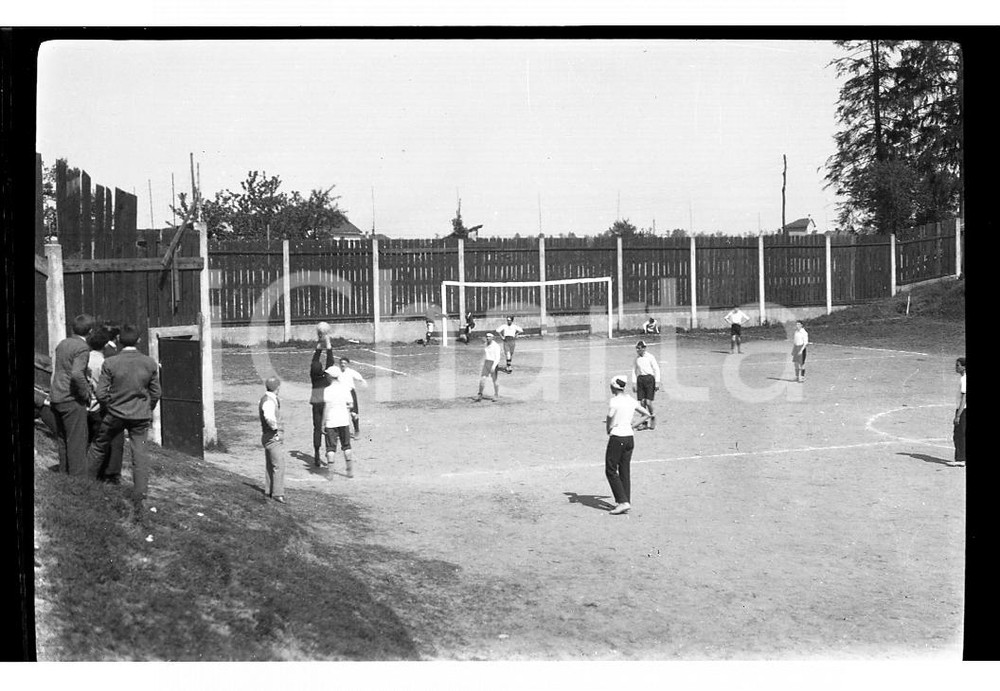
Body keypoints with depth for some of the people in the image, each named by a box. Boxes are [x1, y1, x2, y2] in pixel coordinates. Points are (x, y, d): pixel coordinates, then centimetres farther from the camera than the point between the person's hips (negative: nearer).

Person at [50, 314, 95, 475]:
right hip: (72, 399, -8)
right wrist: (86, 394, -14)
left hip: (56, 396, 9)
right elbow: (77, 374, -27)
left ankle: (64, 473, 21)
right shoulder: (82, 348, -15)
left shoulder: (62, 343, 11)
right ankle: (78, 476, -2)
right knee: (77, 440, -3)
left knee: (62, 439, 15)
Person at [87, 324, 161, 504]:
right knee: (140, 452, 6)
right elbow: (155, 393, 2)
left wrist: (108, 408, 10)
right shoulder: (150, 363, -6)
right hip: (141, 415, 1)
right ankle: (140, 495, 5)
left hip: (116, 414, -1)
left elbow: (101, 393, -8)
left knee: (99, 446, 20)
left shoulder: (110, 363, -12)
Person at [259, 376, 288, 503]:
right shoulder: (269, 402, -22)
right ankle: (278, 494, -12)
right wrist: (274, 426, -25)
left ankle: (269, 490, 29)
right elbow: (269, 417, -42)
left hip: (268, 437, 11)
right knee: (279, 465, -11)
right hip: (274, 437, -11)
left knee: (270, 465, 19)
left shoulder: (264, 399, 9)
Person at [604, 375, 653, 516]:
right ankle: (626, 501, 15)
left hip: (617, 438, -7)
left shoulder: (613, 401, -13)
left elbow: (609, 422, -14)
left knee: (611, 471, 1)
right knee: (625, 471, 13)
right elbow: (647, 415, 17)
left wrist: (608, 430, 8)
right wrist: (633, 426, 14)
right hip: (630, 437, 7)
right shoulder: (631, 400, 7)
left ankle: (623, 501, -7)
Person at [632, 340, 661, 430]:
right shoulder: (637, 358, 10)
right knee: (642, 402, 1)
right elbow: (634, 370, 16)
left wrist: (657, 382, -8)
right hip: (640, 379, 4)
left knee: (648, 402, -11)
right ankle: (644, 424, 8)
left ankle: (652, 416, 18)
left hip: (649, 378, -4)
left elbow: (657, 369, -3)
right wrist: (634, 382, 9)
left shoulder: (650, 357, -4)